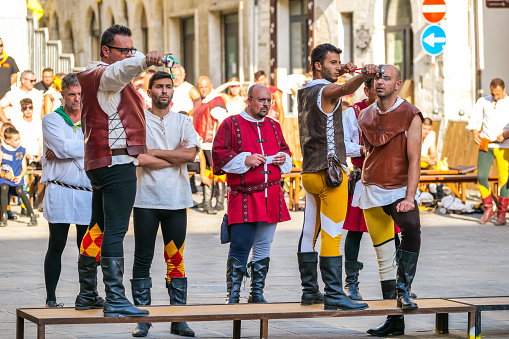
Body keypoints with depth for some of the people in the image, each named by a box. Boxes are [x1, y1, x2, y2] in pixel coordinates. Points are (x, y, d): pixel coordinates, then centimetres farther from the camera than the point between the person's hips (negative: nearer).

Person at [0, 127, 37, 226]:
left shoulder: (21, 151, 8)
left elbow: (24, 168, 10)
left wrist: (20, 177, -9)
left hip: (17, 178, 1)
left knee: (20, 191, -26)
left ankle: (32, 216, -16)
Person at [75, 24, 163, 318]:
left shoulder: (94, 76, 22)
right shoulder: (103, 75, -12)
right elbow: (120, 71, -36)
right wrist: (144, 62, -56)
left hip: (101, 162, 11)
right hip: (117, 161, -11)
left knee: (98, 229, 16)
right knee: (115, 231, -15)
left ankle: (87, 295, 24)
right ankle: (115, 300, -20)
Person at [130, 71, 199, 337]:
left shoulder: (183, 122, 12)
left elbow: (191, 154, -5)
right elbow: (140, 158, -11)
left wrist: (156, 152, -7)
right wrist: (175, 156, -6)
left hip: (176, 200, 2)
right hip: (146, 198, -2)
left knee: (176, 259, 2)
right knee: (143, 258, 0)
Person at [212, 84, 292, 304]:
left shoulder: (274, 126, 17)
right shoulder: (231, 124, -1)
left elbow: (285, 152, 26)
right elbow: (219, 155, -6)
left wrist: (283, 158, 3)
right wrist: (245, 160, -17)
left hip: (271, 197, 6)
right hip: (244, 197, -6)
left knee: (263, 247, 9)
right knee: (240, 247, -10)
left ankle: (257, 293, 17)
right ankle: (232, 295, -1)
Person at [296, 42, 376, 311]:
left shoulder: (304, 91, 15)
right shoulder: (325, 91, -12)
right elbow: (343, 89, -36)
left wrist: (340, 72, 25)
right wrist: (362, 76, -55)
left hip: (309, 173, 9)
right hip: (329, 170, -9)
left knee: (310, 233, 12)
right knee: (332, 235, -11)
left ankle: (310, 291, 18)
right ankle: (334, 295, -15)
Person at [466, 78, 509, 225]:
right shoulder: (483, 102, 9)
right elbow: (474, 119, 9)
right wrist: (475, 133, -8)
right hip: (486, 145, 2)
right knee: (481, 176, -9)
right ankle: (488, 209, 9)